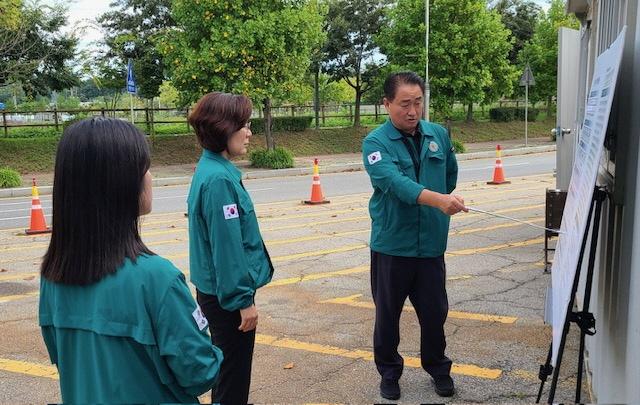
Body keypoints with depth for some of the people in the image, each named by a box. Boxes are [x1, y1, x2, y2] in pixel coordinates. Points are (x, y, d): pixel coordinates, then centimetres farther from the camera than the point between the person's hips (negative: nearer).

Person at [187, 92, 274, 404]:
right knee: (234, 370, 6)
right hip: (228, 294, -9)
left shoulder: (211, 169, 7)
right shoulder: (219, 179, -23)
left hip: (216, 290, 9)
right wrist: (243, 299, -18)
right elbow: (227, 246, -23)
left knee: (227, 366, 24)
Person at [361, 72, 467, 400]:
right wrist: (437, 199, -42)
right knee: (388, 314, 12)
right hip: (391, 246, -3)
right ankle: (389, 371, 31)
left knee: (434, 312, 14)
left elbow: (451, 174, 20)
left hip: (431, 244, 3)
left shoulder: (439, 135, 3)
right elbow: (395, 182, -29)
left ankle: (437, 367, 36)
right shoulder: (376, 142, -12)